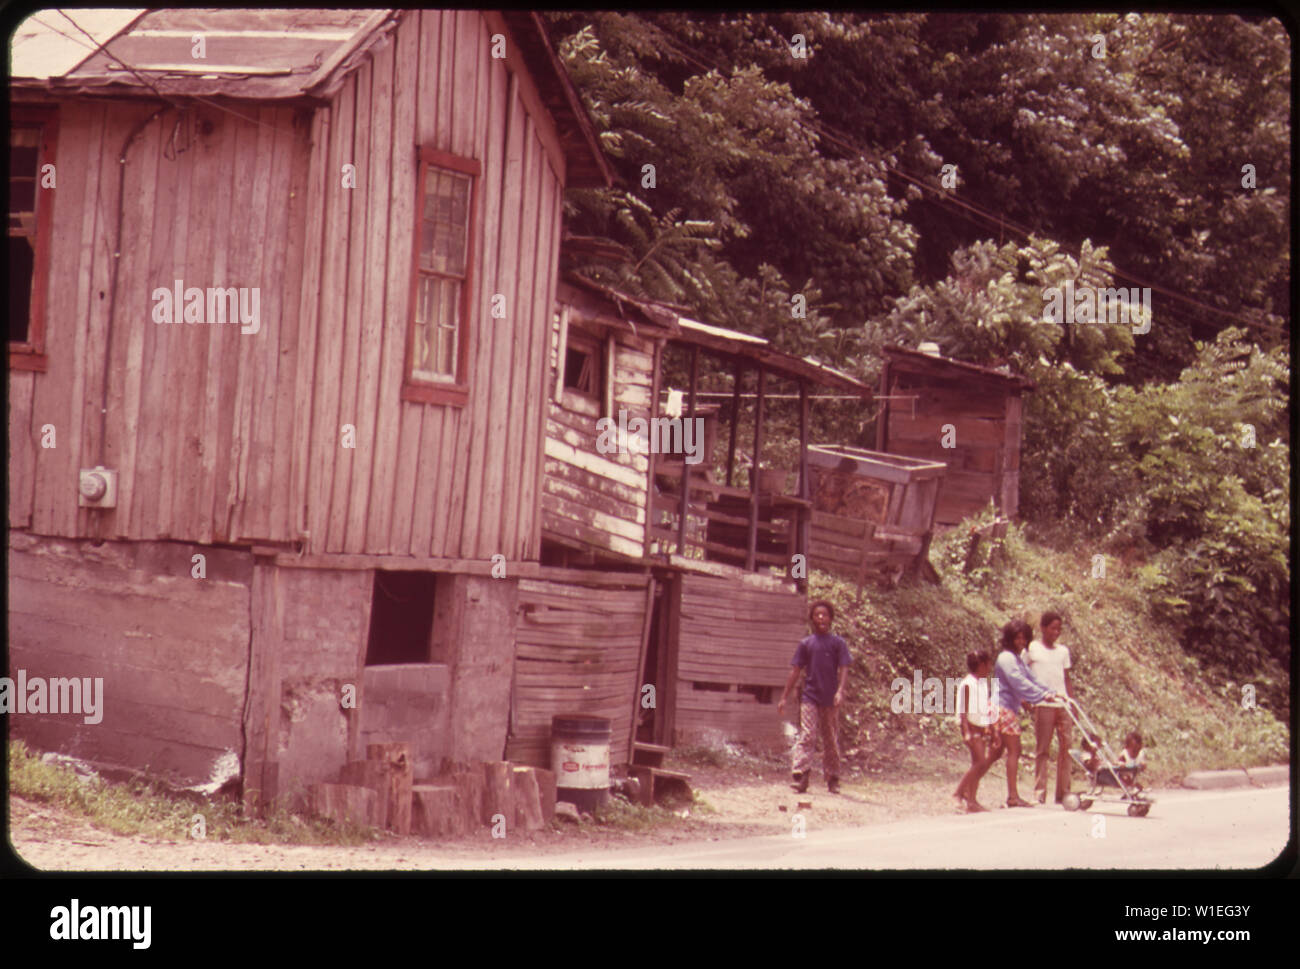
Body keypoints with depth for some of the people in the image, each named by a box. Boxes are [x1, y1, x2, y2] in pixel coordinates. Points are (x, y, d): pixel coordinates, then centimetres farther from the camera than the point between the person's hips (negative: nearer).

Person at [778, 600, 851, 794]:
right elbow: (795, 671, 10)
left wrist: (840, 691, -21)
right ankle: (801, 775, -23)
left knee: (831, 740, 7)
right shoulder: (805, 643, 9)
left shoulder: (838, 643, 4)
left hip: (830, 700, 0)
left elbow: (843, 669, -4)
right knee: (806, 735, -13)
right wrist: (784, 697, 6)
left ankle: (833, 779, 16)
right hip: (809, 697, 0)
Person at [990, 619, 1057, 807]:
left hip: (1010, 709, 10)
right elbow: (1019, 682, -22)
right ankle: (1013, 796, -7)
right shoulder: (1006, 658, -14)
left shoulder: (1017, 659, 18)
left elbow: (1030, 679, 16)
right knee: (1013, 751, -9)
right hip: (1003, 708, -10)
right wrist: (1042, 695, -23)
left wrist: (1050, 693, 8)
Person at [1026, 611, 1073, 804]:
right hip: (1043, 705, -4)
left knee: (1065, 747, 0)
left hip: (1062, 705, 4)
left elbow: (1066, 678, 17)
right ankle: (1039, 793, -1)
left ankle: (1063, 792, 5)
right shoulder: (1032, 649, 2)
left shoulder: (1063, 651, 14)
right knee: (1042, 749, -3)